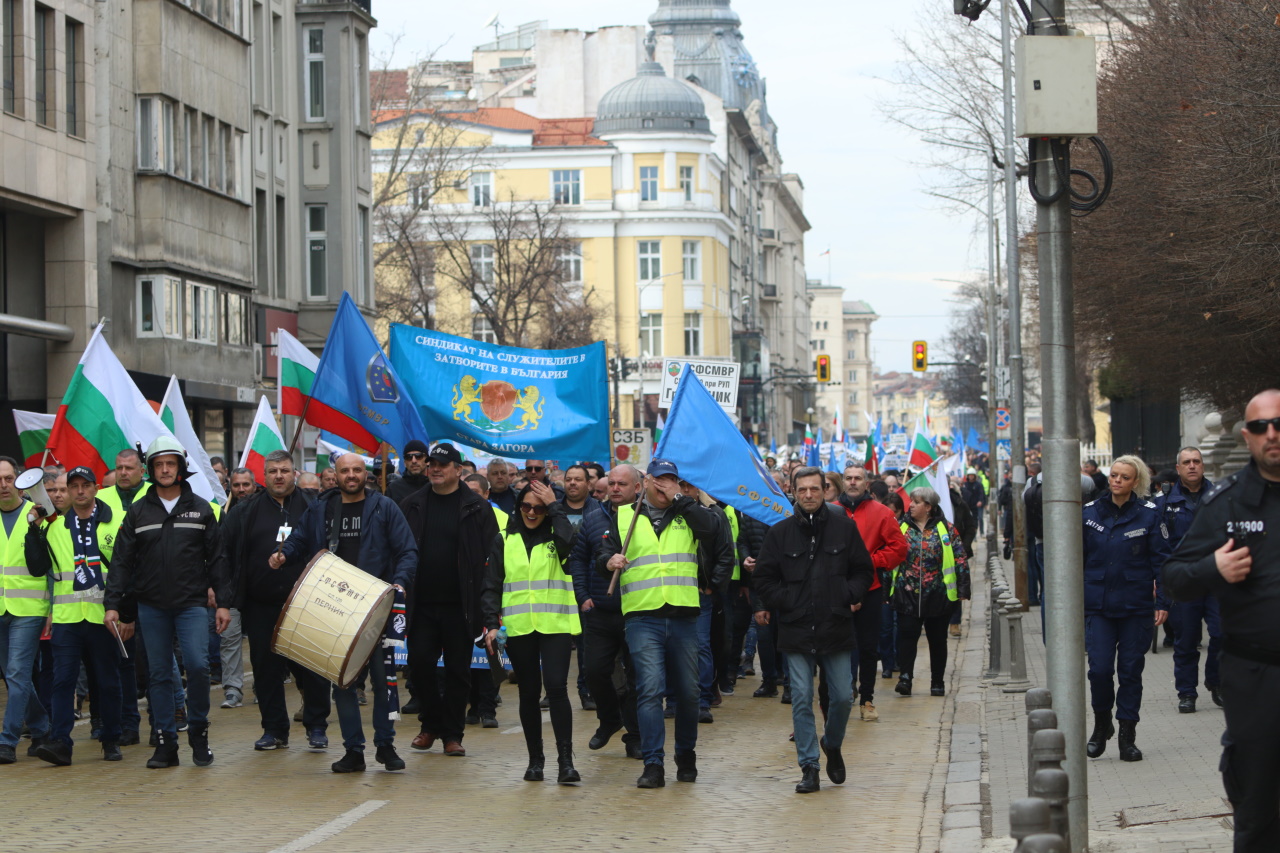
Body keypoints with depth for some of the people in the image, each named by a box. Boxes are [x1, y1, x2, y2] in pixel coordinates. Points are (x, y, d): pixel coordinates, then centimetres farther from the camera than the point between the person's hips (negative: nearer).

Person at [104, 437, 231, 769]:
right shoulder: (138, 512, 6)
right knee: (160, 675, 4)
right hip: (152, 607, 1)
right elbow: (122, 561, 6)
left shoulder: (200, 509, 6)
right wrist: (112, 603, -2)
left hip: (192, 604, -1)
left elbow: (217, 558, 6)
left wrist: (223, 602, 0)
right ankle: (166, 744, 9)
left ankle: (198, 732, 3)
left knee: (197, 665, -16)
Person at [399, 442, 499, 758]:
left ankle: (453, 734, 14)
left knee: (458, 670, 4)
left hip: (460, 605, -2)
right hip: (421, 604, 2)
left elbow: (491, 556, -3)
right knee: (420, 664, 1)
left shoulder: (477, 508, -2)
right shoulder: (412, 505, 7)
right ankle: (431, 724, 20)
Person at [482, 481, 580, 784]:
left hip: (555, 624, -2)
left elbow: (570, 543, -19)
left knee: (556, 687, -13)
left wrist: (554, 506, -10)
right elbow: (492, 585, 8)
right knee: (529, 692, 6)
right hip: (518, 627, 2)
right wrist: (492, 623, -4)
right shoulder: (504, 540, 10)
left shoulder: (555, 535, 7)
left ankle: (566, 760, -13)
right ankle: (535, 759, 16)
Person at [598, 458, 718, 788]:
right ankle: (653, 764, -11)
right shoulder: (624, 516, 11)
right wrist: (609, 561, -16)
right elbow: (604, 556, 7)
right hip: (642, 617, -1)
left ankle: (686, 757, 26)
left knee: (688, 691, 8)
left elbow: (709, 529, -11)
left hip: (683, 616, 1)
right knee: (649, 689, -11)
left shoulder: (688, 513, 10)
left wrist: (678, 498, -9)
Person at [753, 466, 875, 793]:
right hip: (796, 630, 0)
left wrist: (850, 597, -2)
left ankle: (832, 745, 32)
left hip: (836, 629, 0)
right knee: (801, 700, -3)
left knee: (843, 697, 2)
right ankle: (809, 768, 4)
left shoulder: (844, 527, 4)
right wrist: (782, 602, -3)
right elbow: (763, 578, 8)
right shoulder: (780, 533, 4)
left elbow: (864, 570, 11)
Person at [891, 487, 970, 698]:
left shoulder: (946, 529, 2)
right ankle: (905, 678, -16)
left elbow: (960, 559, 2)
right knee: (906, 635, -12)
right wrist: (886, 588, 7)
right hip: (907, 594, 1)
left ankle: (937, 682, 16)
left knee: (937, 639, 7)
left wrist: (962, 589, -4)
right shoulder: (902, 528, 8)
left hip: (937, 594, -1)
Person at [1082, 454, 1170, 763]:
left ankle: (1127, 737, 12)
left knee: (1131, 670, 3)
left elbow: (1161, 560, 0)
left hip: (1136, 606, -1)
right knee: (1099, 668, -7)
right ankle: (1101, 724, 17)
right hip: (1098, 606, 1)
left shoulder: (1149, 514, -2)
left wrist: (1162, 601, -5)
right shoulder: (1090, 512, 3)